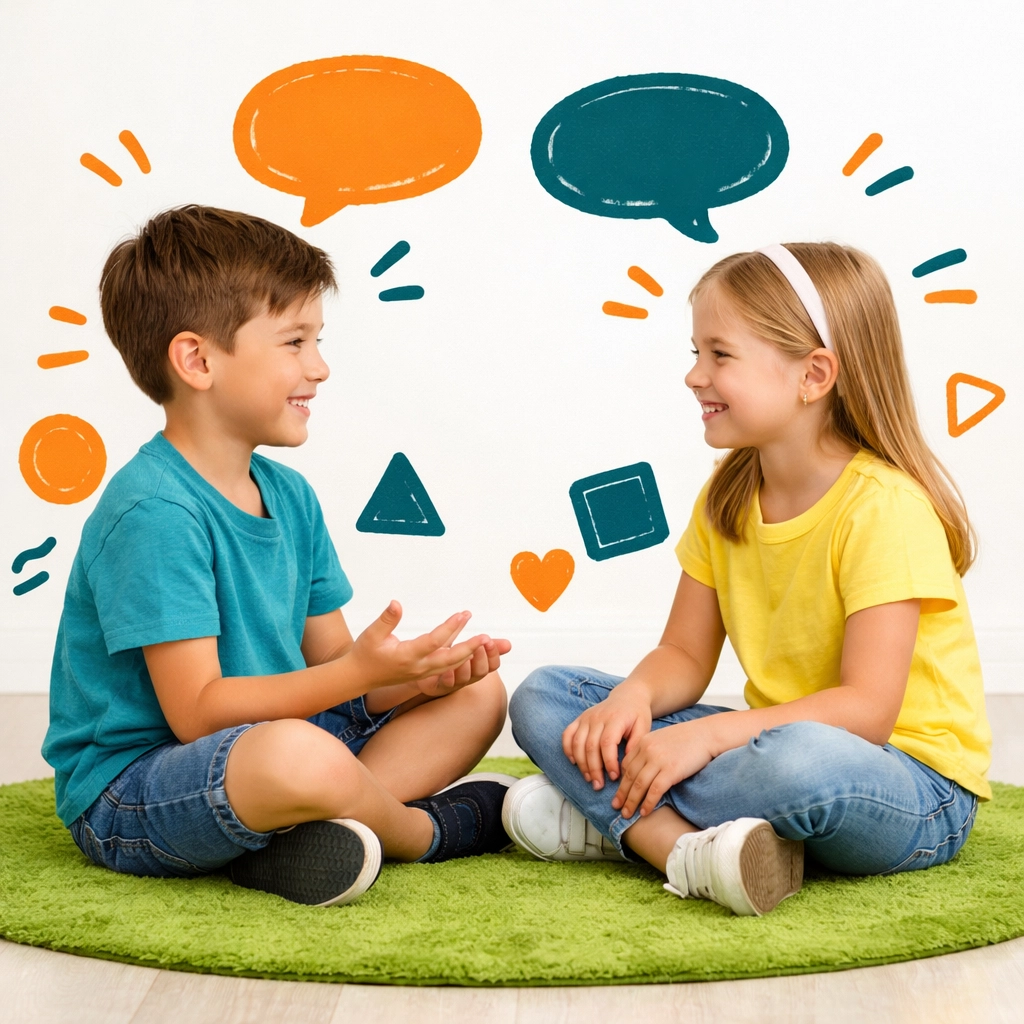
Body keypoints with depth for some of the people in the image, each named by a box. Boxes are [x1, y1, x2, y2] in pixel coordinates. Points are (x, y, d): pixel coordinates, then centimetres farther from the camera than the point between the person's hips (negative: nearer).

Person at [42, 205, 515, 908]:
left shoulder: (290, 496, 8)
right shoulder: (152, 512, -20)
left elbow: (329, 663, 9)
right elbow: (197, 710, -24)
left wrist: (421, 674, -12)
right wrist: (360, 672, -30)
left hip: (263, 736, 10)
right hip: (130, 791, -9)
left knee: (478, 694, 8)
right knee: (298, 756, -42)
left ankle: (298, 838, -16)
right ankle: (426, 830, -6)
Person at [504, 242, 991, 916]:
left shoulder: (883, 507, -19)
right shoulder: (726, 497, 4)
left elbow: (865, 709, -24)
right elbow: (684, 655, 4)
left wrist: (704, 736, -31)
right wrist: (634, 697, -18)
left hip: (917, 790, -7)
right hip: (779, 739, 7)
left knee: (801, 761, -43)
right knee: (544, 699, -6)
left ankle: (615, 816, -19)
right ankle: (688, 848, -27)